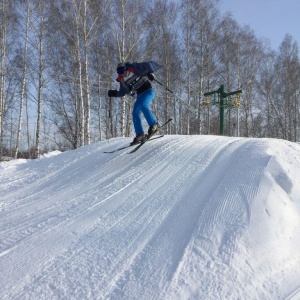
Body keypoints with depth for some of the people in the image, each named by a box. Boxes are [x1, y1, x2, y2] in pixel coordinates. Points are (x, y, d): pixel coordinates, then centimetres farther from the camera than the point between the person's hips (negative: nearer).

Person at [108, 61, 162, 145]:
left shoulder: (135, 69, -16)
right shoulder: (122, 80, 2)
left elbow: (148, 65, -14)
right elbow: (122, 92, 14)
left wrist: (150, 73, -30)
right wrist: (114, 93, -2)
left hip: (148, 91, -7)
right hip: (140, 95, 7)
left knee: (143, 105, -31)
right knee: (135, 113, -4)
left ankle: (153, 125, -20)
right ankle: (140, 134, 0)